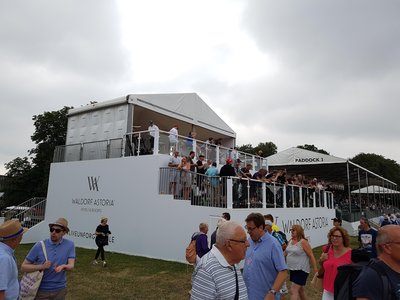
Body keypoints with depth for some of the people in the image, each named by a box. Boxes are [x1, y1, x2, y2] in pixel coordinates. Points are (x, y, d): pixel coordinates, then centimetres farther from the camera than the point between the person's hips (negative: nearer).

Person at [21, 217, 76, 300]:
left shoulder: (70, 245, -8)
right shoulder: (39, 246, -11)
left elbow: (71, 266, -12)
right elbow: (23, 267, -6)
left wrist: (63, 266, -33)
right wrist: (41, 266, -21)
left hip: (60, 290, 1)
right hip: (41, 290, -1)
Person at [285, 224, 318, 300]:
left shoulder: (303, 242, -15)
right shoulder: (290, 241, 6)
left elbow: (311, 256, -15)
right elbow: (285, 252, 17)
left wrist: (316, 269, -17)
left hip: (301, 270, -7)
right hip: (292, 269, 7)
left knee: (293, 290, -12)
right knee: (300, 288, 22)